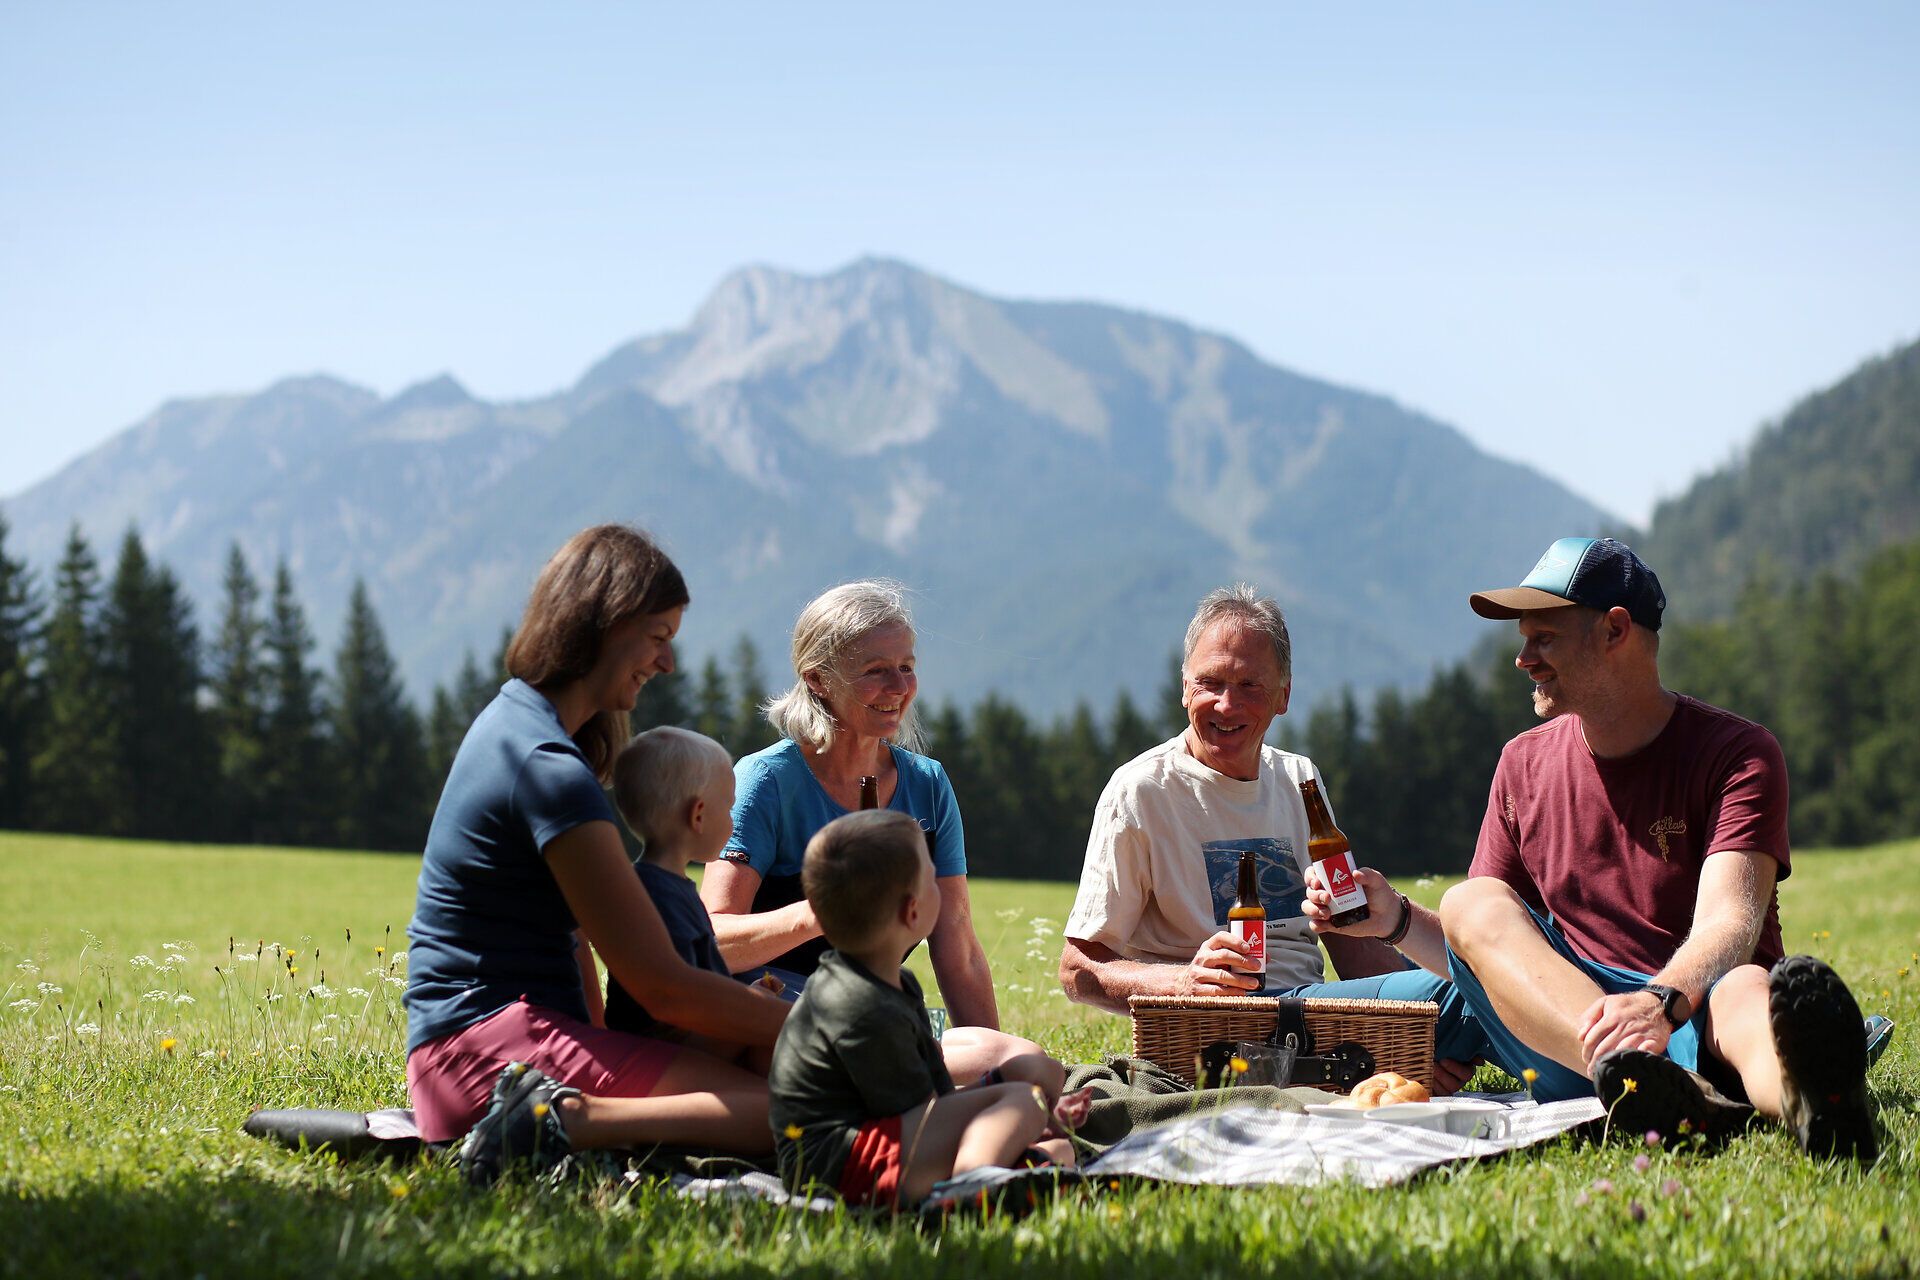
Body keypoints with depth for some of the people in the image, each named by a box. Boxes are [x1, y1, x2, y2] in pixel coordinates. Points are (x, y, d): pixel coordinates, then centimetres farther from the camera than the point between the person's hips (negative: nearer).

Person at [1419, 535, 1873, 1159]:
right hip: (1565, 1035, 4)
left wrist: (1660, 1001, -40)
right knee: (1468, 904, -22)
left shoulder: (1738, 753, -1)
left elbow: (1728, 924, -19)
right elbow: (1483, 949, 17)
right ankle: (1666, 1092, -50)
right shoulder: (1524, 764, 14)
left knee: (1749, 990, -37)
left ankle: (1809, 1098, -78)